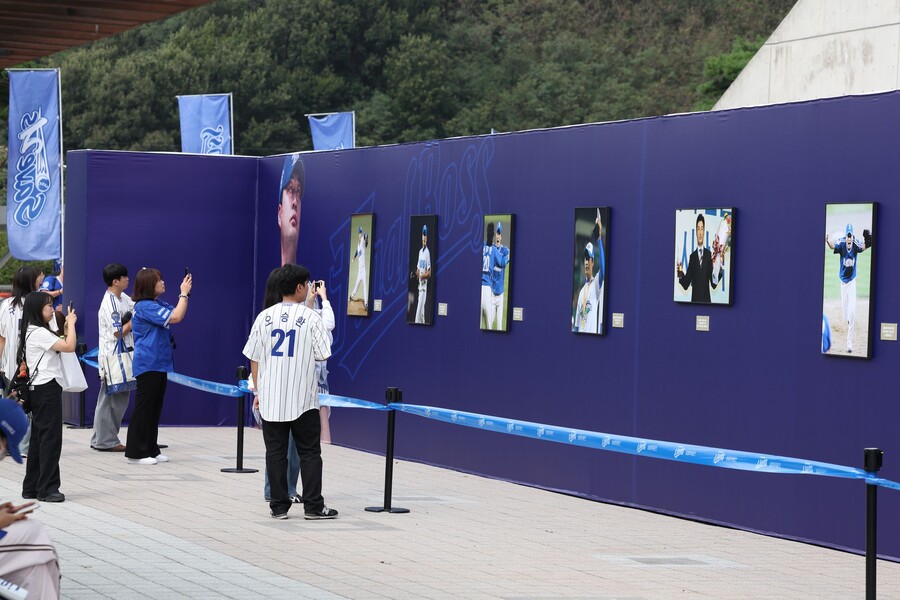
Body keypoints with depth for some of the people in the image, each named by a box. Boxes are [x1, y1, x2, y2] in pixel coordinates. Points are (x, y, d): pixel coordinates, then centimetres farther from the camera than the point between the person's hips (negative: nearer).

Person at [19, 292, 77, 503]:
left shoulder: (35, 332, 17)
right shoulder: (39, 333, -14)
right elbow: (69, 346, -20)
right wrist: (71, 323, -10)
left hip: (39, 390, 11)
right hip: (47, 388, -11)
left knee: (39, 438, 12)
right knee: (51, 438, -9)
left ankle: (31, 487, 15)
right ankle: (47, 488, -8)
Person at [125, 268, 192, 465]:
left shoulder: (157, 304, 11)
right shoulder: (145, 306, -18)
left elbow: (179, 315, 17)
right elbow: (175, 317, -23)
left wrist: (184, 293, 5)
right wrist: (184, 293, -13)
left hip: (159, 364, 9)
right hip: (147, 365, -9)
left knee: (155, 408, 13)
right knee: (143, 408, -4)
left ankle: (151, 449, 19)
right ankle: (135, 453, 0)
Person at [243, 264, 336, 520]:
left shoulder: (264, 317, 1)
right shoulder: (311, 318, -8)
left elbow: (254, 359, 4)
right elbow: (323, 355, -2)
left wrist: (258, 392, 13)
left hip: (271, 399, 3)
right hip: (303, 400, -2)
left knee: (275, 453, 6)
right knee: (309, 453, 6)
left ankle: (279, 506, 7)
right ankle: (313, 506, 6)